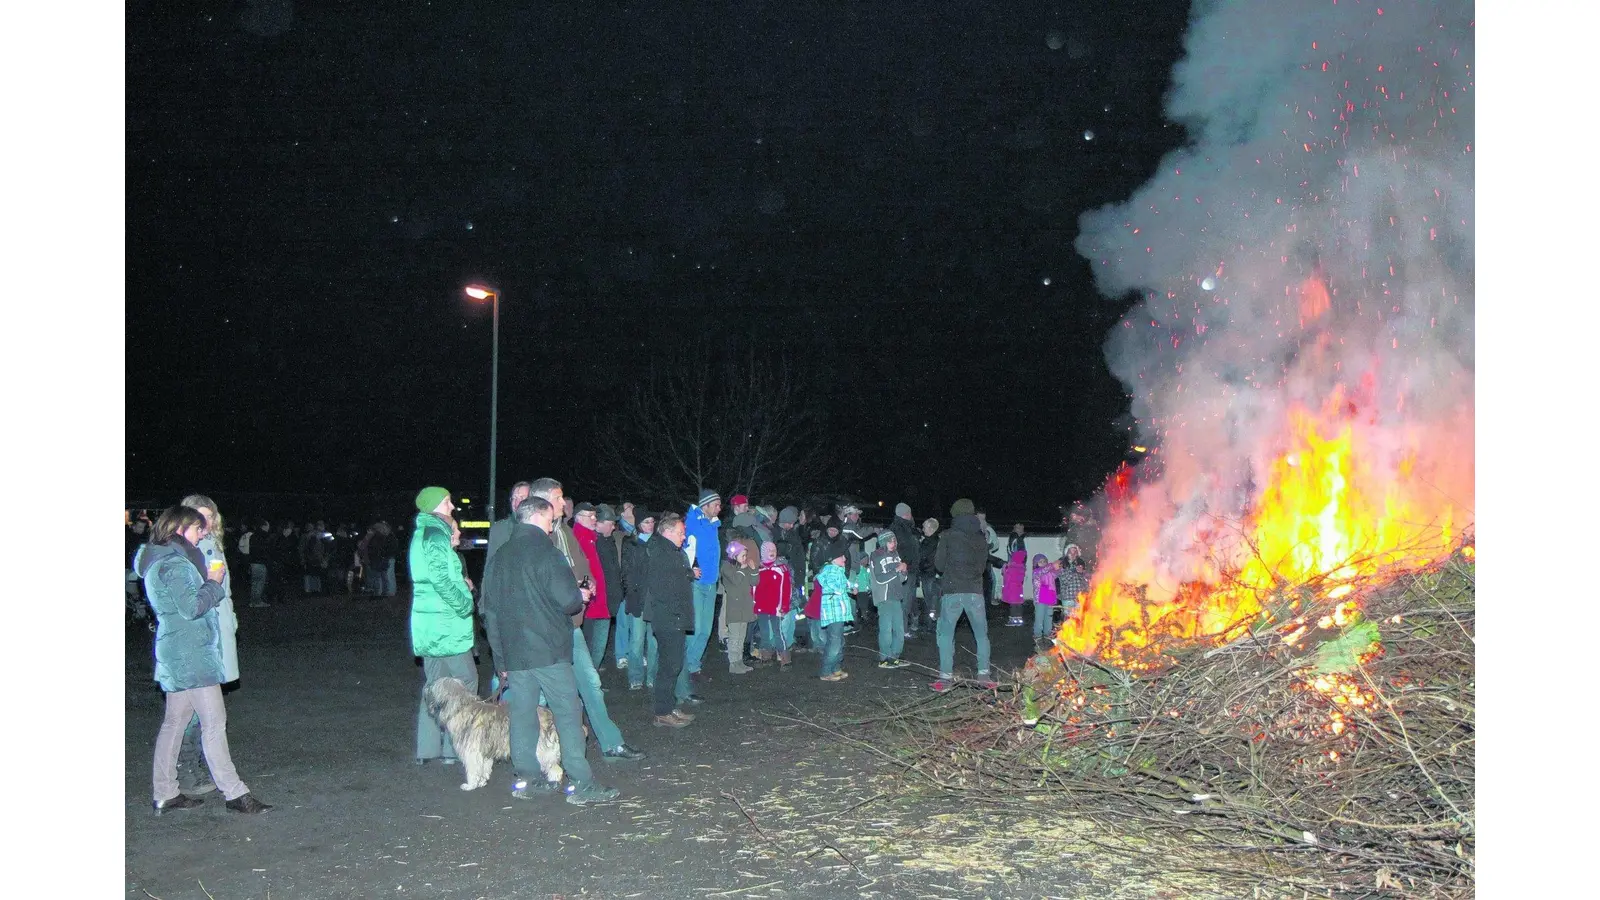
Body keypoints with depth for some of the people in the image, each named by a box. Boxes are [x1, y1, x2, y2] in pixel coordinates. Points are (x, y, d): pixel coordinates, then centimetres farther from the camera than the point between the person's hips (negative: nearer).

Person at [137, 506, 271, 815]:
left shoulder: (158, 561, 15)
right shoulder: (173, 563, -16)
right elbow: (191, 607, -21)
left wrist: (207, 580, 8)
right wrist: (213, 582, -9)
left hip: (174, 653, 10)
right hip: (190, 653, -10)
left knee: (174, 721, 14)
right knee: (214, 722, -7)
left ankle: (164, 794, 20)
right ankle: (234, 793, -4)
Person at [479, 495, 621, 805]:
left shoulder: (497, 557, 13)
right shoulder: (545, 553, -10)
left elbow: (489, 612, 16)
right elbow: (568, 599, -18)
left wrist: (501, 658, 19)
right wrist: (580, 598, 7)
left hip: (513, 652, 7)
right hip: (548, 651, -7)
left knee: (522, 715, 11)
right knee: (568, 713, -2)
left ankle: (525, 778, 15)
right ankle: (582, 784, -2)